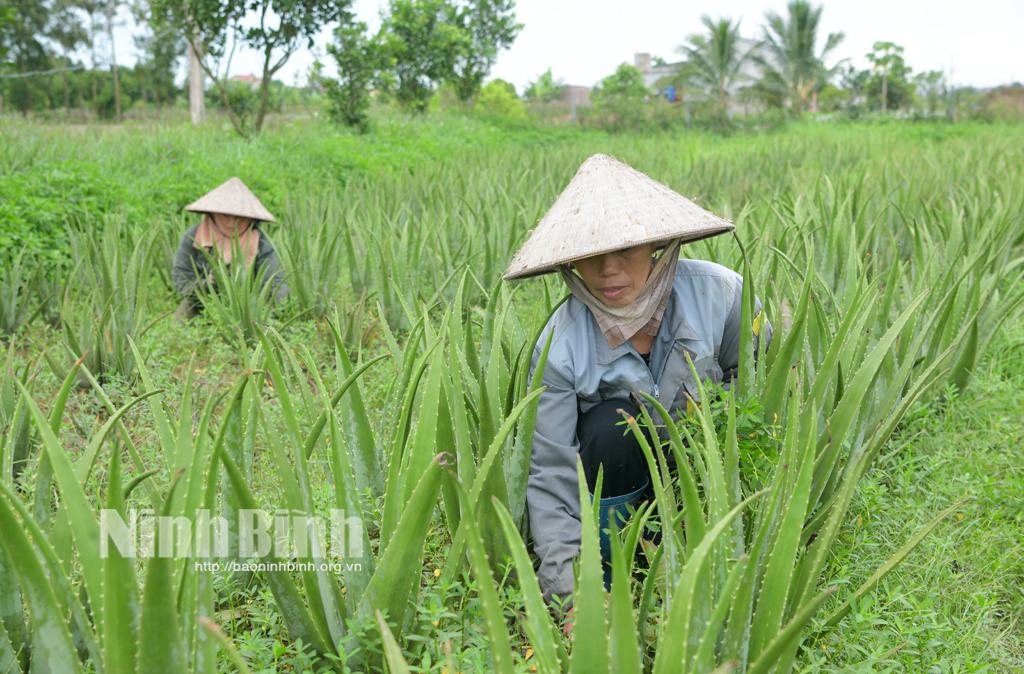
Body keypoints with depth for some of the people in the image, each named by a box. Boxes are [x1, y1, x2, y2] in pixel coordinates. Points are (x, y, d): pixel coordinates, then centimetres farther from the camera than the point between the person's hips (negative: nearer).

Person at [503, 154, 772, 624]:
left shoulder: (718, 294, -20)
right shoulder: (560, 346, -23)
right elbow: (551, 472, -24)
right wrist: (564, 575, -34)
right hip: (625, 459, -1)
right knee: (610, 426, -34)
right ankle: (607, 576, -14)